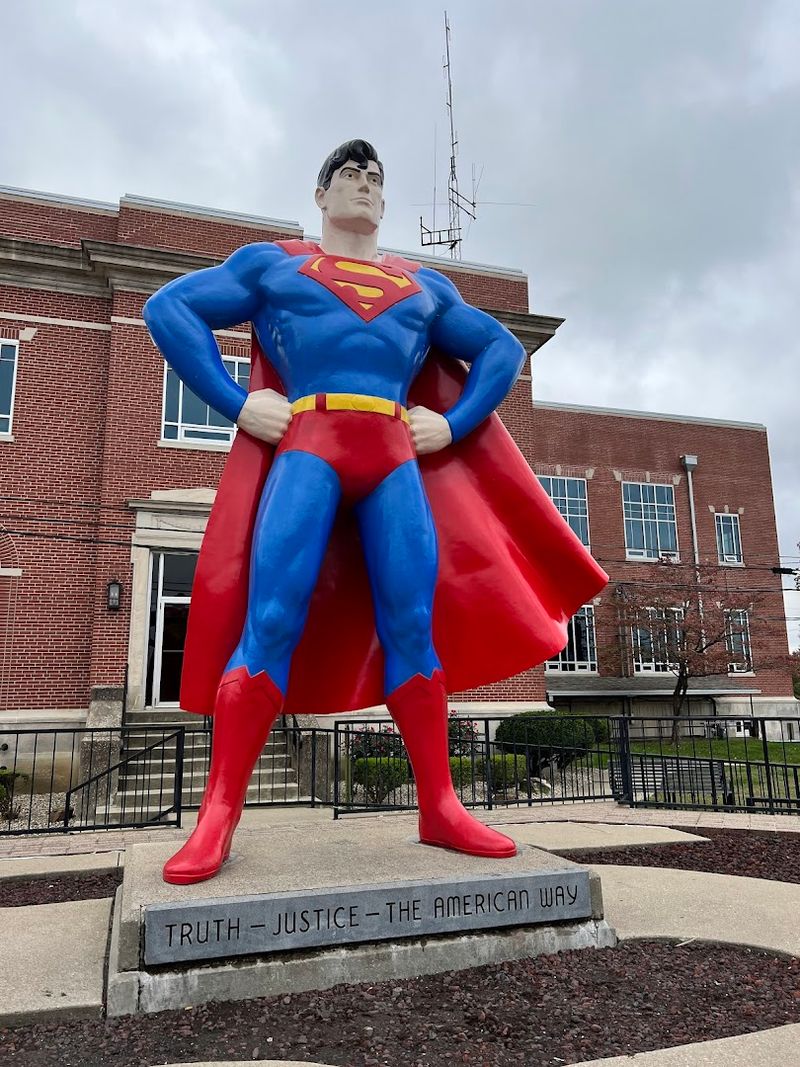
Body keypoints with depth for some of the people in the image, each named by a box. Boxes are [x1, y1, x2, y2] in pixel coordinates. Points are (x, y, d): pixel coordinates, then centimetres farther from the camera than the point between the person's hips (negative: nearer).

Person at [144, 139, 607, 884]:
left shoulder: (424, 286, 27)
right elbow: (169, 308, 12)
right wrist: (234, 403, -2)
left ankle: (440, 809, -1)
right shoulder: (271, 263, 20)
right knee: (270, 621, -13)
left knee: (411, 625, -6)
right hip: (306, 447, -2)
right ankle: (217, 820, -10)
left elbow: (500, 348, 28)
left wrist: (454, 423, 10)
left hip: (396, 458, 3)